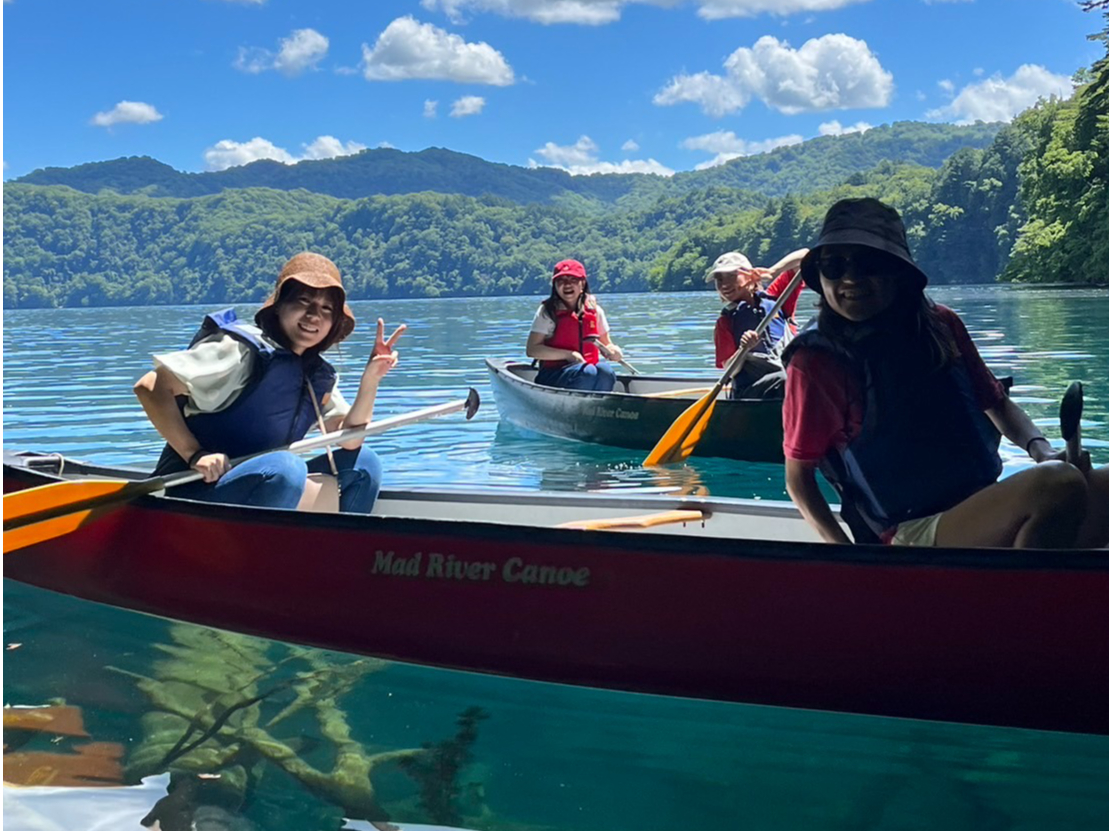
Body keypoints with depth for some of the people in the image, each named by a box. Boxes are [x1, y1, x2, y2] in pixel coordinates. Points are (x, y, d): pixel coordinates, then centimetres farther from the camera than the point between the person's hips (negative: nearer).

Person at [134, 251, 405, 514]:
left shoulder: (317, 375, 8)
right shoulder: (243, 350, -13)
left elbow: (349, 441, 3)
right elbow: (149, 387, -16)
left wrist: (370, 379, -9)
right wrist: (195, 455, -22)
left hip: (259, 490, 8)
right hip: (197, 490, -8)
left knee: (363, 463, -1)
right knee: (283, 467, -35)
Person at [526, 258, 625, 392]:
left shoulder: (595, 310, 11)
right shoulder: (548, 312, -1)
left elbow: (606, 345, 19)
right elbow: (532, 349, -8)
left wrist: (613, 351, -7)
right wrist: (568, 355, -16)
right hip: (552, 375, -4)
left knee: (606, 370, -30)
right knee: (588, 373, -34)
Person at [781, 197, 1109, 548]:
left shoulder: (940, 324, 9)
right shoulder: (816, 359, -6)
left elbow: (997, 403, 19)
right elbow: (798, 479, -1)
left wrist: (1040, 449, -2)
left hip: (987, 509, 7)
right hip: (912, 533, -6)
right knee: (1059, 486, -31)